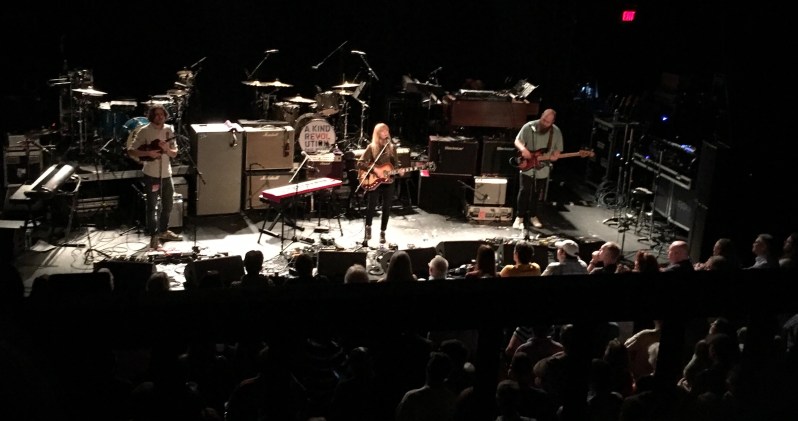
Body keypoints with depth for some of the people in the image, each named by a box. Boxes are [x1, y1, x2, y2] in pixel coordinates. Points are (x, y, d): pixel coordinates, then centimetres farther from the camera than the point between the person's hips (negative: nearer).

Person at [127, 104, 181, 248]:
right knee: (152, 206, 0)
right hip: (151, 175, -5)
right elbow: (130, 151, -11)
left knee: (167, 205, 17)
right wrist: (148, 153, -24)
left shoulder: (169, 129, 3)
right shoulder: (144, 131, -10)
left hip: (166, 174, 5)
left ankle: (163, 231, 34)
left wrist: (167, 149, -16)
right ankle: (154, 237, 7)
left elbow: (174, 153, 5)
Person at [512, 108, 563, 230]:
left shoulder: (556, 132, -3)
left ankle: (533, 216, 30)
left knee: (537, 194, 14)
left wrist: (555, 154, -18)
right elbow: (517, 141, -7)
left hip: (543, 169, 3)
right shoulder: (529, 127, -11)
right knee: (524, 192, -5)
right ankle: (520, 217, 6)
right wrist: (523, 149, -28)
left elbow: (558, 149, 6)